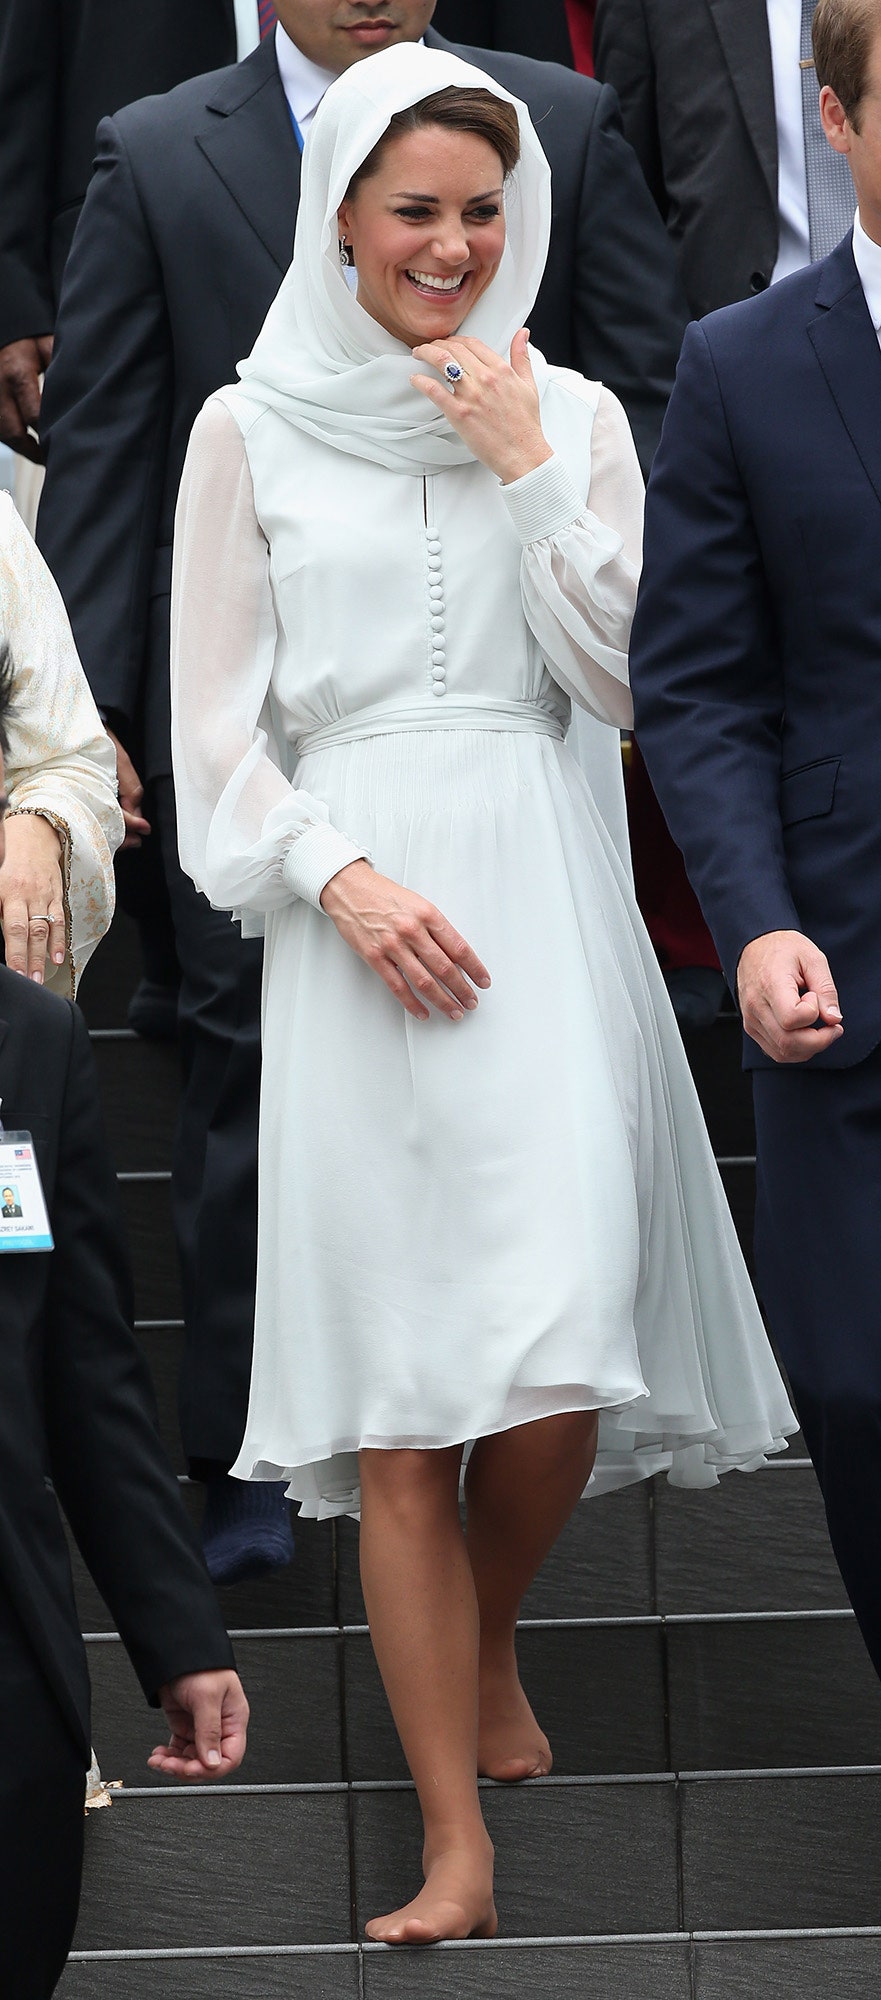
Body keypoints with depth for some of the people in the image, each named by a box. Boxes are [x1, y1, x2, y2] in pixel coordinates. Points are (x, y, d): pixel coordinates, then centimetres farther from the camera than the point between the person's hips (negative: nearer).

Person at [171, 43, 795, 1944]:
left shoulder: (573, 416, 10)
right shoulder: (255, 430, 6)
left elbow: (621, 681, 3)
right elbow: (219, 733, 4)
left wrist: (529, 474, -5)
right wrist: (345, 879, -11)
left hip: (545, 907, 1)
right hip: (357, 914, -1)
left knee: (554, 1375, -6)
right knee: (400, 1411, -5)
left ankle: (490, 1646, 27)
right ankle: (458, 1844, -2)